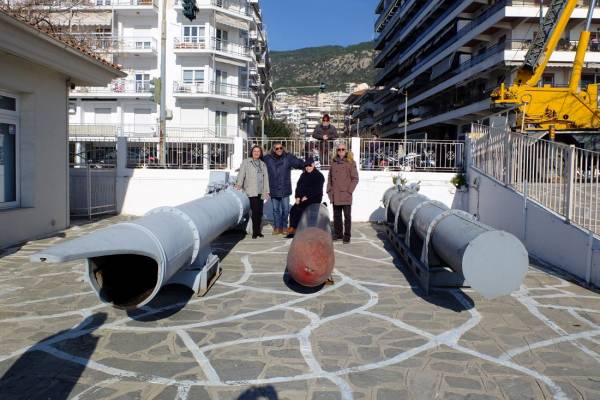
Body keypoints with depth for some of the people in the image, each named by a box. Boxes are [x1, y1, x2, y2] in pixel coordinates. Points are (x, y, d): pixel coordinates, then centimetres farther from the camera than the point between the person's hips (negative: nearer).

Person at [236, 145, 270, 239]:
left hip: (260, 191, 4)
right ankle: (255, 232, -8)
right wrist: (239, 184, -20)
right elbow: (241, 173, -4)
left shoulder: (263, 164, 19)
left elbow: (266, 178, 19)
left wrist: (266, 191, 13)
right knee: (255, 210, -14)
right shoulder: (246, 162, 7)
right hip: (251, 191, -4)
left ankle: (258, 231, 15)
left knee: (260, 212, 4)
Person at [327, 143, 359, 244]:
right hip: (335, 195, 4)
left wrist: (350, 190, -9)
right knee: (336, 215, 12)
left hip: (346, 195, -4)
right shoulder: (334, 162, 11)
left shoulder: (350, 163, -1)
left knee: (347, 216, 0)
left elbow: (355, 178, -2)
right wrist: (329, 190, 8)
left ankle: (347, 236, 7)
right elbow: (330, 177, 17)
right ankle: (338, 234, 23)